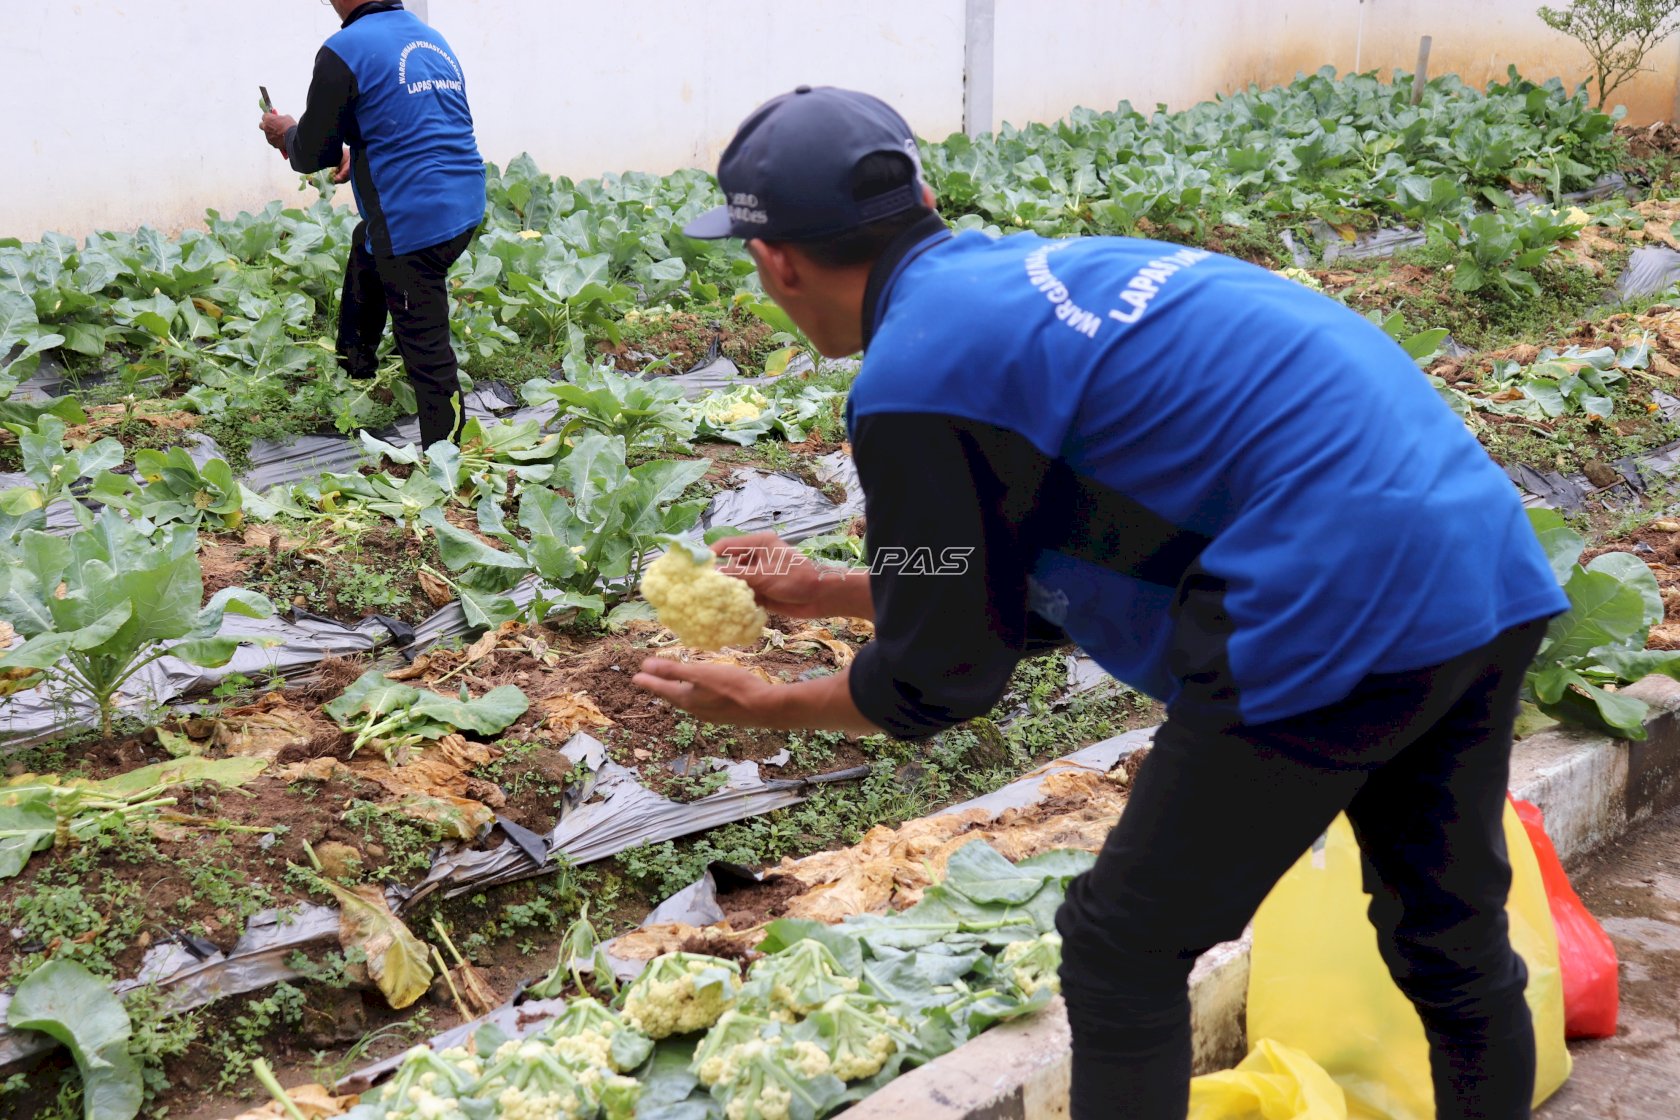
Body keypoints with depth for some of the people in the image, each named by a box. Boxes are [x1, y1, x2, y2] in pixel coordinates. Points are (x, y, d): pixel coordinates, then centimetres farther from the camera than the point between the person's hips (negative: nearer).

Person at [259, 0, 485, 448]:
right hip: (465, 206, 9)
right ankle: (354, 361, 48)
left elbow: (315, 154, -4)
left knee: (426, 350, -2)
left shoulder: (344, 52, -12)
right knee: (366, 250, 34)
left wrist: (286, 134, 17)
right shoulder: (434, 41, 12)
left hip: (413, 223, -9)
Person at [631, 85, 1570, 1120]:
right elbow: (1034, 588, 25)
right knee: (1455, 939, 25)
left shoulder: (915, 370, -9)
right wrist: (828, 592, 31)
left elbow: (940, 680, 1)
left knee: (1125, 959, 9)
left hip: (1336, 618, -9)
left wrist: (769, 705, 18)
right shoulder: (1026, 273, 16)